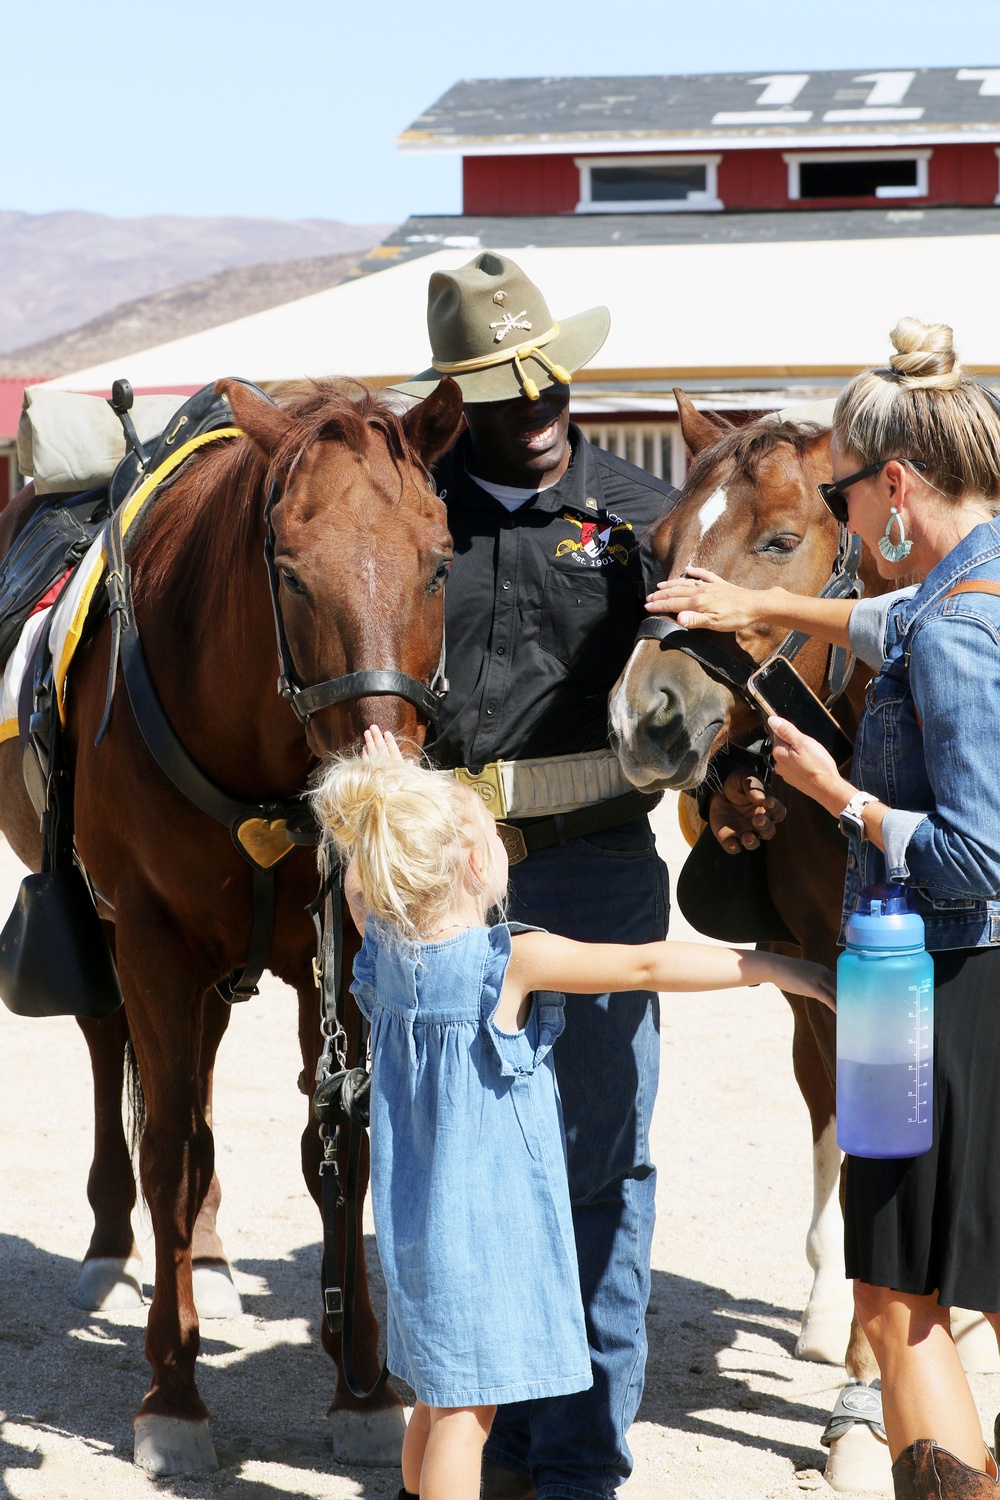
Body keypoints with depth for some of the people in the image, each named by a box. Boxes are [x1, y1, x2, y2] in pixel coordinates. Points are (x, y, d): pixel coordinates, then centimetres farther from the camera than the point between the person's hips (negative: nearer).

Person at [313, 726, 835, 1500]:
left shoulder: (386, 950, -1)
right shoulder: (512, 960, -19)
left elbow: (362, 884, 22)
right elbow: (645, 966, -18)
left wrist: (387, 795, 20)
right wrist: (773, 967, -15)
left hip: (416, 1224, 8)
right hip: (486, 1225, -8)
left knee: (441, 1397, 20)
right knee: (465, 1408, -3)